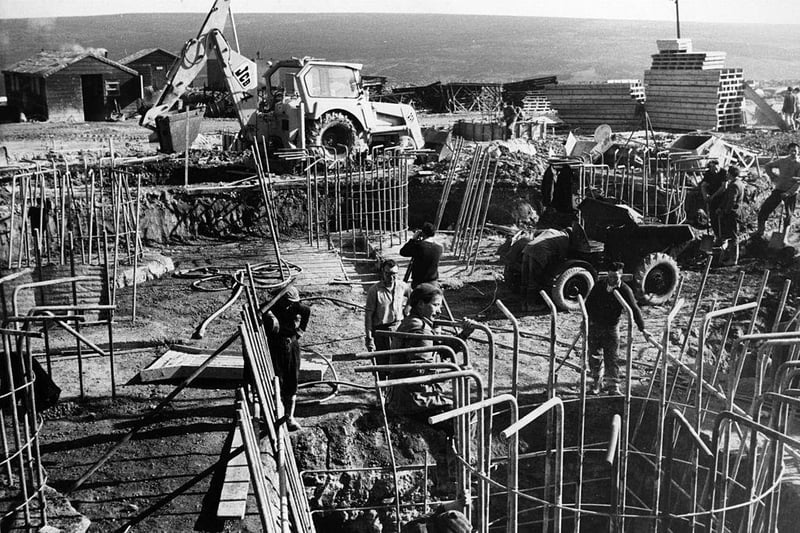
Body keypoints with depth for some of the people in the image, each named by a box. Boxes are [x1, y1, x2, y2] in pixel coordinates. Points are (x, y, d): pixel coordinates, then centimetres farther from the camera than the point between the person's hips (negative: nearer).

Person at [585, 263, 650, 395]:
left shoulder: (625, 290, -11)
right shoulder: (598, 287, -4)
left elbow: (634, 309, -17)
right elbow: (588, 303, 7)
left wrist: (642, 329, -25)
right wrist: (586, 319, -5)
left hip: (612, 328, -2)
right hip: (594, 325, 2)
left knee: (611, 359, -4)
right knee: (594, 357, 7)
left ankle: (613, 388, 0)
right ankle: (595, 383, 23)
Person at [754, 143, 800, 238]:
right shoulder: (782, 161, 3)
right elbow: (767, 166, 13)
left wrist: (789, 193, -19)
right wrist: (772, 177, 4)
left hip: (791, 193, -2)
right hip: (778, 190, 2)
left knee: (788, 215, 5)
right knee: (765, 208, -7)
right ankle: (760, 230, 5)